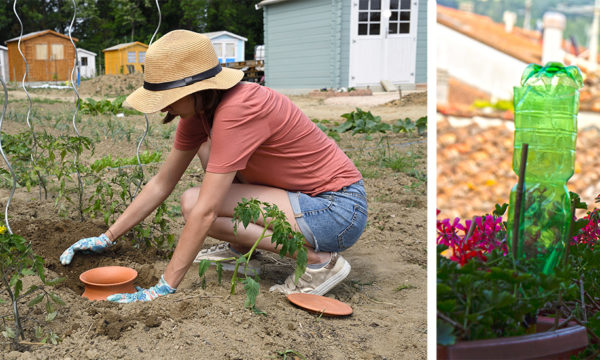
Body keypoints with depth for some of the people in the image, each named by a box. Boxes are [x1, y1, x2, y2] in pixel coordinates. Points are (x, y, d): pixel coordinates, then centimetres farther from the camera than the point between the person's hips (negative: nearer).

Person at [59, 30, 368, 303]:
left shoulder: (237, 111, -25)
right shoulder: (200, 110, 3)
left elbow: (203, 212, -26)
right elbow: (161, 183, 9)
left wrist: (164, 288, -21)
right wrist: (107, 238, 9)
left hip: (338, 209, -9)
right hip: (303, 191, 9)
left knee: (193, 203, -15)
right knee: (206, 146, 6)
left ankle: (317, 258, -12)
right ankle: (240, 247, 12)